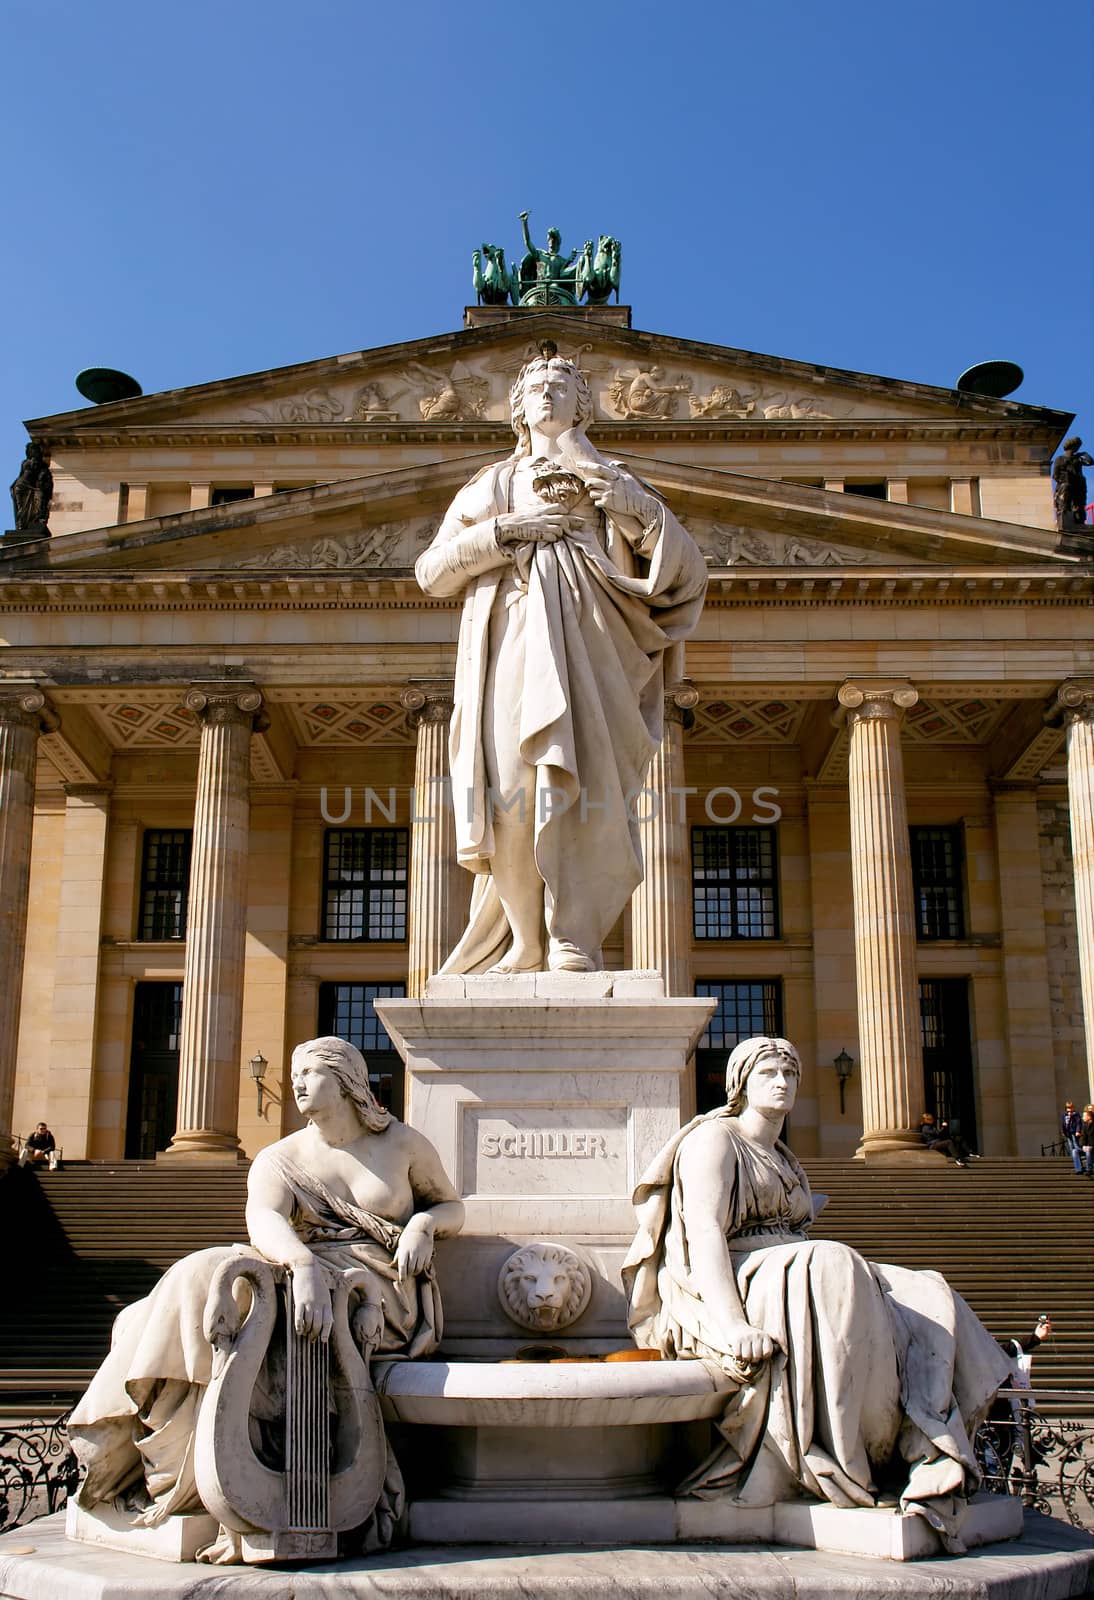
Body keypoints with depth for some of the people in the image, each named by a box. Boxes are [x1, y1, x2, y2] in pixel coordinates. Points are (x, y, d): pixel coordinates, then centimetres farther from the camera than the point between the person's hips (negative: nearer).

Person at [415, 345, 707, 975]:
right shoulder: (492, 486, 26)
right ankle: (525, 944, -12)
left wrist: (615, 489, -3)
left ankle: (571, 943, -20)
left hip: (584, 644, -1)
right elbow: (432, 571, 14)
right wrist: (504, 531, 1)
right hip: (511, 644, 1)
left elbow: (685, 566, 8)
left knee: (581, 783, -18)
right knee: (515, 786, -16)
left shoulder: (611, 482, 22)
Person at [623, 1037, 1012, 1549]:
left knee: (924, 1297, -13)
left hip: (797, 1282, 8)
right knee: (830, 1267, -36)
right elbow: (704, 1234, -16)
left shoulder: (784, 1160, 25)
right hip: (728, 1293, -8)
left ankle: (924, 1458, -28)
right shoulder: (715, 1138, -2)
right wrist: (733, 1324, -31)